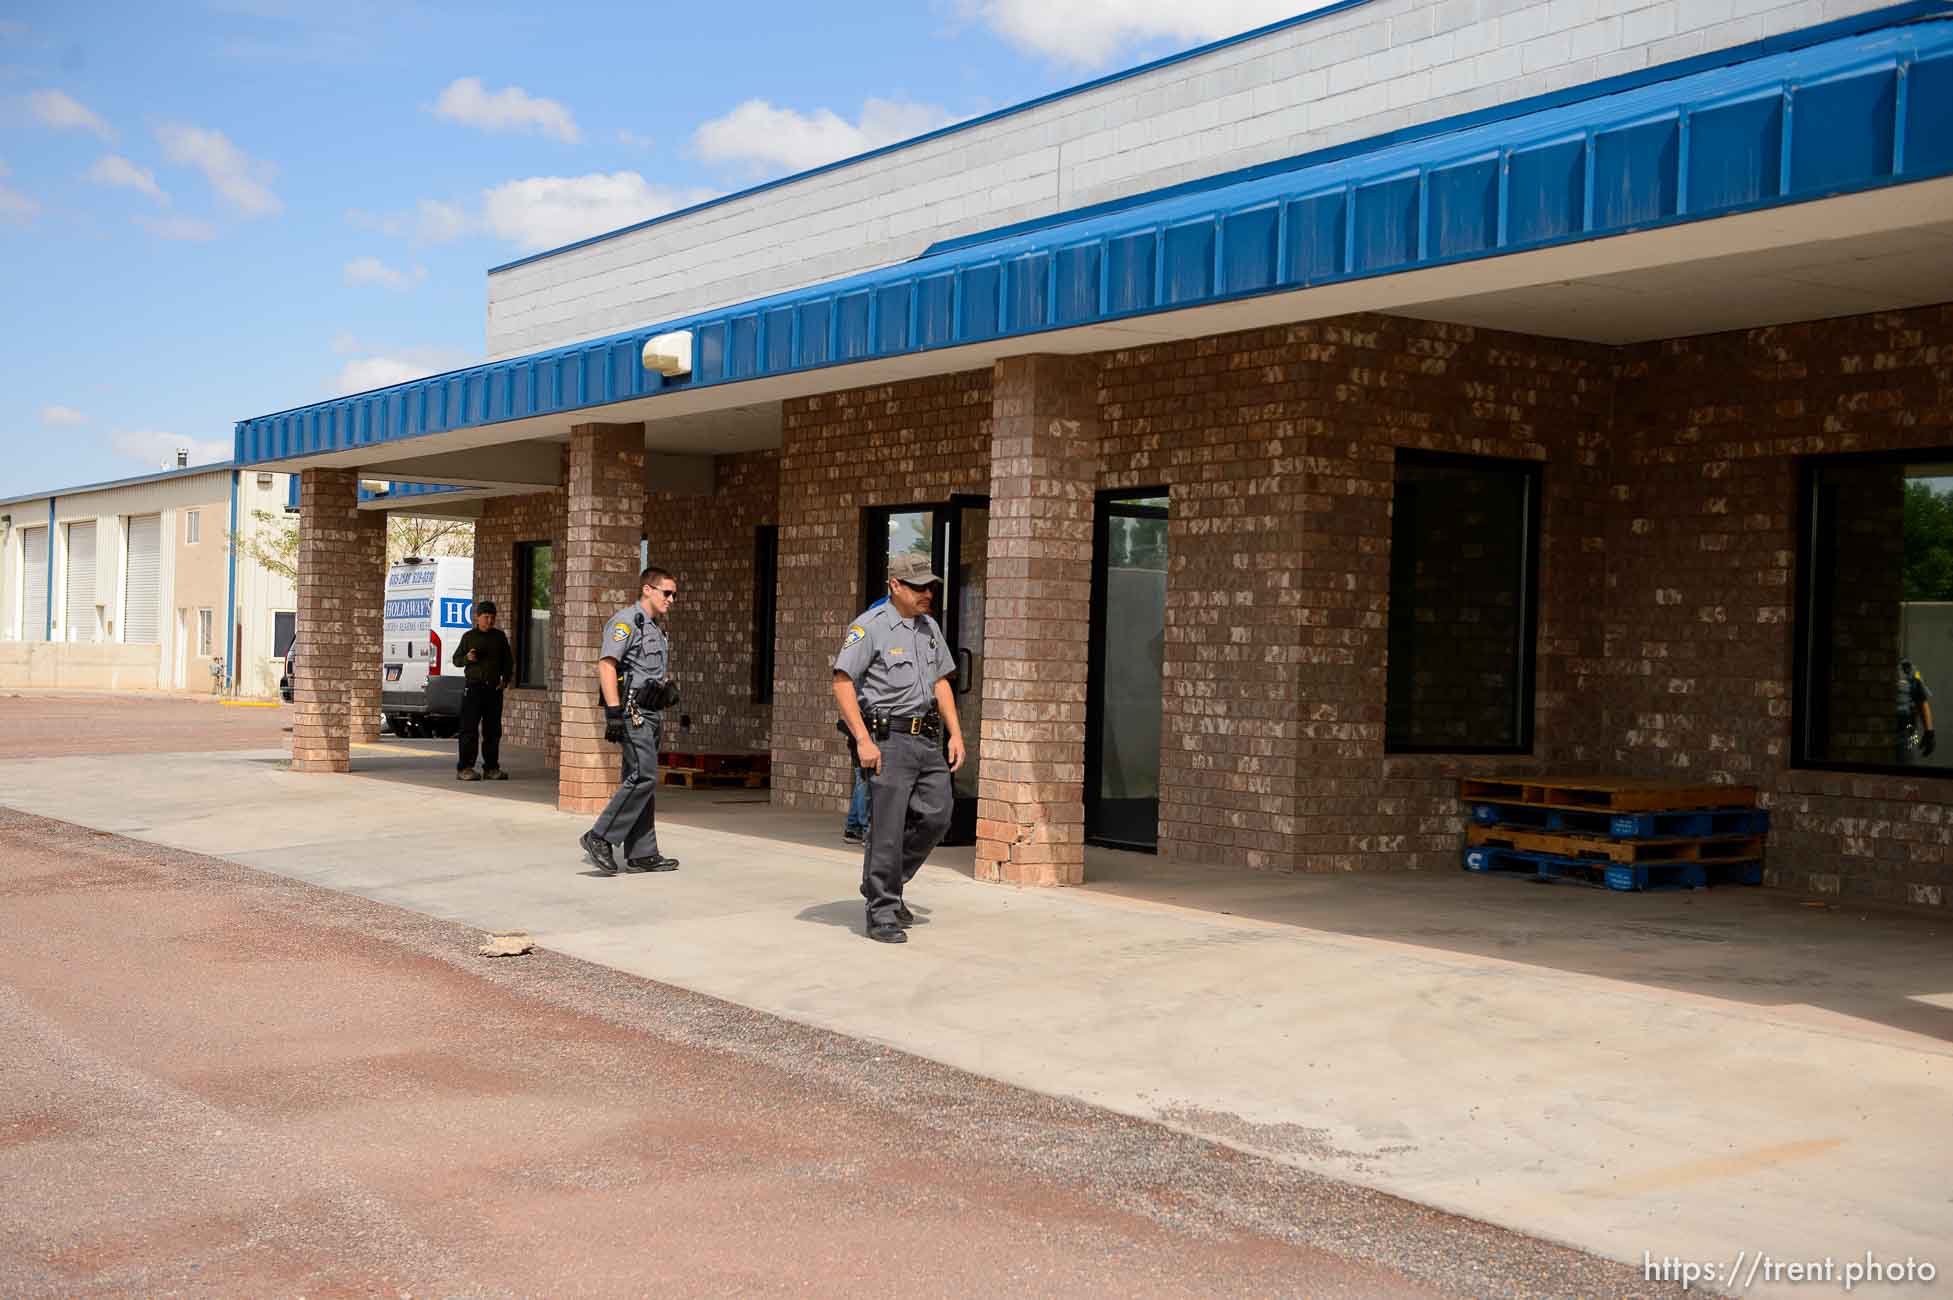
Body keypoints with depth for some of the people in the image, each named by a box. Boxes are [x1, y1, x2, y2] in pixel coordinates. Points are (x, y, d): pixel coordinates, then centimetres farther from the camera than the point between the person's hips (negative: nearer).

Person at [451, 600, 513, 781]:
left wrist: (506, 679, 5)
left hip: (494, 688, 3)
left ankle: (491, 768, 12)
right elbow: (456, 660, 7)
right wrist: (467, 658, -14)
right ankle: (465, 768, -5)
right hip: (473, 687, -3)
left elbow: (508, 660, 18)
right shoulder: (469, 636, 4)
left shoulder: (499, 636, 11)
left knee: (493, 729, 6)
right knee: (470, 728, -6)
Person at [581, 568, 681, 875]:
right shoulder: (626, 620, -9)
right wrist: (614, 712, -25)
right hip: (631, 710, -10)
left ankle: (641, 854, 12)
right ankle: (600, 838, -12)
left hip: (651, 712, 10)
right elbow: (606, 665, -19)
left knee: (641, 780, 9)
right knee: (643, 776, -17)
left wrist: (669, 687, 15)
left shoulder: (658, 628, 21)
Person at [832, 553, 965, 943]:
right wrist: (863, 740, -19)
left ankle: (887, 884, 23)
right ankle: (882, 913, 4)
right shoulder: (869, 626, -9)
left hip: (927, 739, 7)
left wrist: (955, 734, 11)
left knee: (936, 815, 4)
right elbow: (842, 682, -14)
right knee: (887, 828, -5)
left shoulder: (929, 628, 14)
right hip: (888, 739, -7)